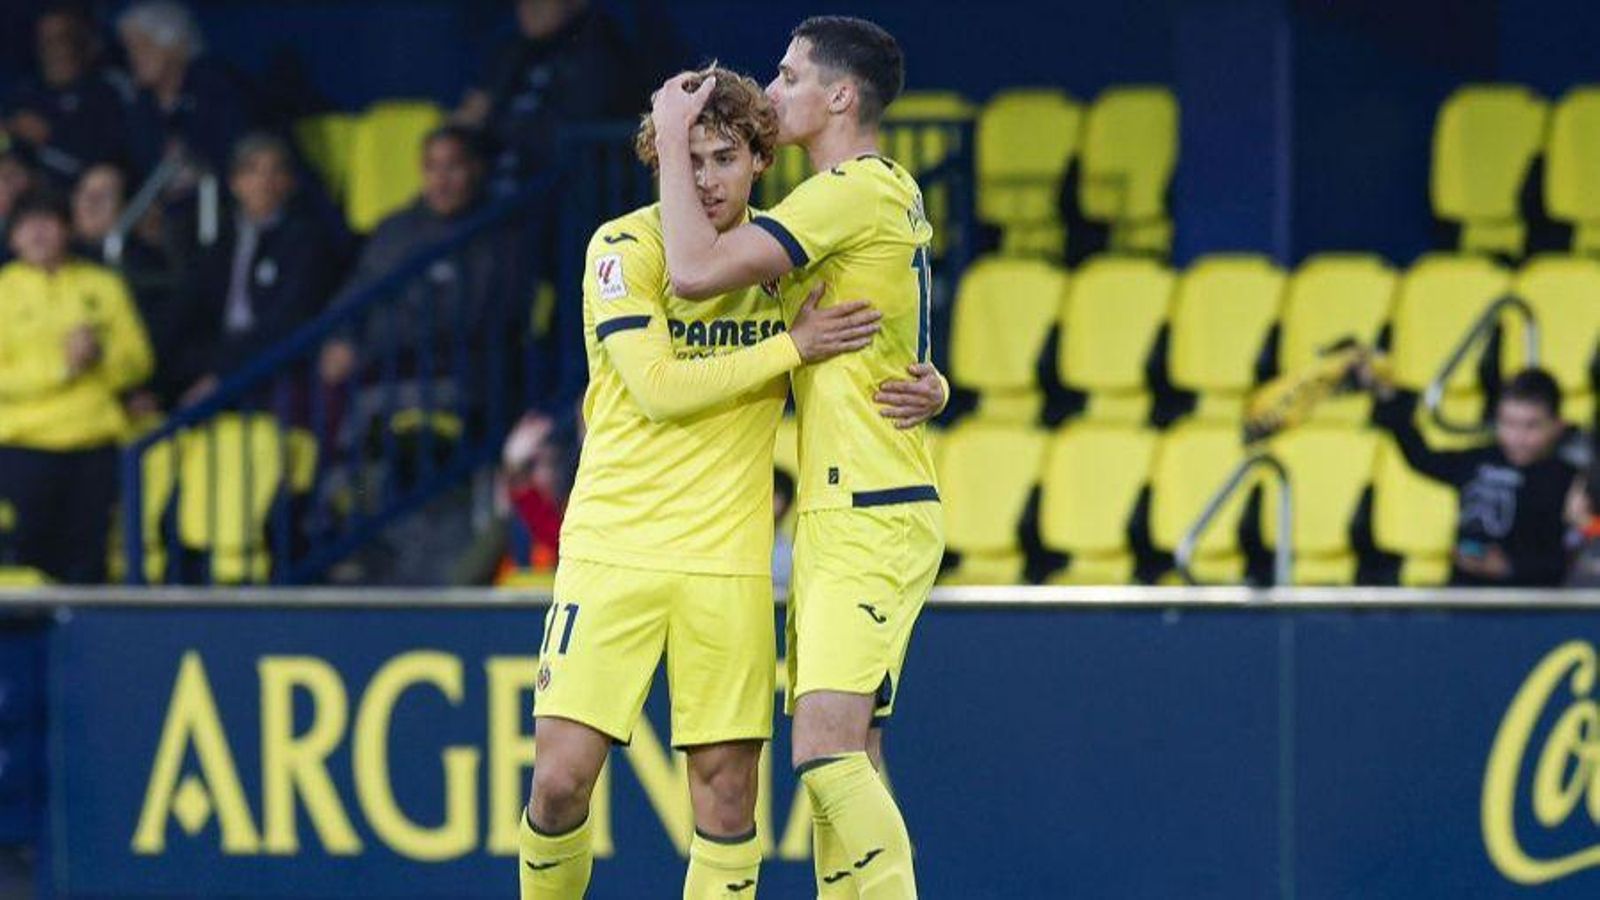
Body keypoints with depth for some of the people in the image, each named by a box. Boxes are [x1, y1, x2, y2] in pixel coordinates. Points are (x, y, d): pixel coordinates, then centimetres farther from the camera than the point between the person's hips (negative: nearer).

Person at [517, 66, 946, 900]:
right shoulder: (625, 247, -6)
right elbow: (660, 389, -16)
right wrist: (793, 346, -15)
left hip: (729, 558, 3)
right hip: (612, 543, -3)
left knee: (726, 786, -1)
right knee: (561, 779, -10)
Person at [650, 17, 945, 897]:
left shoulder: (853, 191, -13)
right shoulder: (891, 192, 18)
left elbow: (697, 270, -18)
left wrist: (672, 141, -8)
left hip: (869, 519, -10)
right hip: (837, 519, 10)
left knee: (828, 748, -19)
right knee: (842, 759, 7)